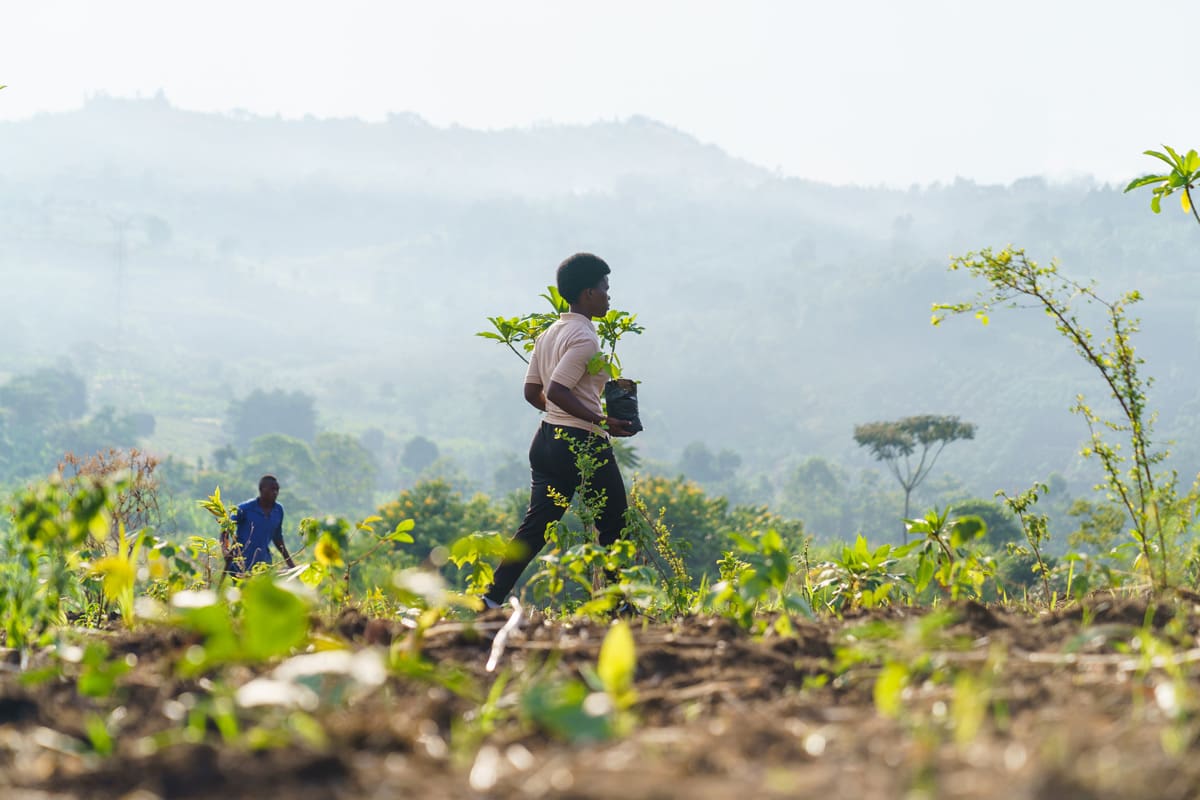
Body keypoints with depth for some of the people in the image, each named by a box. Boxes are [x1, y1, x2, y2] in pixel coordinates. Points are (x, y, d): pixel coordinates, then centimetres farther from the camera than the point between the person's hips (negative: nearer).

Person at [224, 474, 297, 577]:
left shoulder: (278, 510, 4)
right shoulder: (245, 509, -11)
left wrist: (290, 562, 17)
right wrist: (225, 551, -24)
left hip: (263, 565, 4)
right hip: (241, 565, -4)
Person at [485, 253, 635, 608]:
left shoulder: (549, 333, 13)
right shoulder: (585, 338, -14)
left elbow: (532, 392, 15)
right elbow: (556, 390, -23)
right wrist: (602, 421, -21)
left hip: (547, 437, 9)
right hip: (583, 444, -9)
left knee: (535, 526, 6)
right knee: (614, 526, 6)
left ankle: (491, 598, -4)